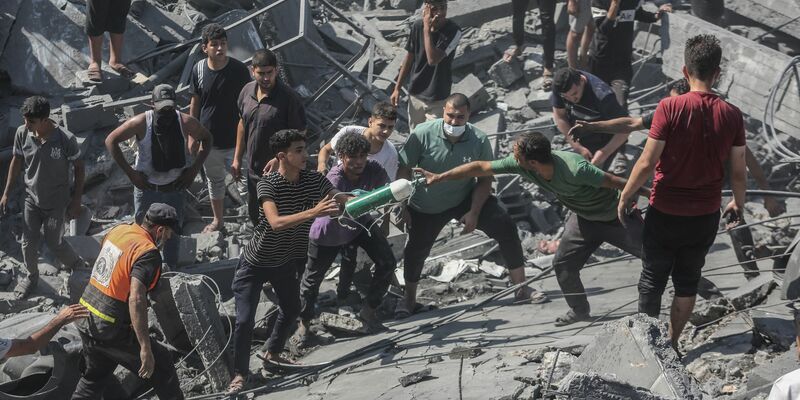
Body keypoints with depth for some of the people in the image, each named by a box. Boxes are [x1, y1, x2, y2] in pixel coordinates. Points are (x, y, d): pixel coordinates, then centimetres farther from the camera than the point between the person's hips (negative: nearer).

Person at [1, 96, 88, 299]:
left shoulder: (66, 140, -27)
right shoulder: (22, 134, -17)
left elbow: (78, 168, -12)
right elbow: (17, 161, 1)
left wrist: (76, 201, -7)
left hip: (56, 202, -3)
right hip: (32, 198, 3)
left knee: (54, 242, 8)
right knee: (29, 242, 11)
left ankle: (76, 264, 39)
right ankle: (31, 276, 39)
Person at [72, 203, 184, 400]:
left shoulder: (118, 230, 3)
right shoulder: (148, 254, -21)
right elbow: (136, 299, -31)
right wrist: (145, 348, -32)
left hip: (86, 323, 8)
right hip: (112, 331, -8)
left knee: (93, 377, 23)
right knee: (161, 364, 8)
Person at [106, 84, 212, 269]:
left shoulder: (186, 122, -17)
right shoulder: (141, 123, -22)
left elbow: (206, 139, 2)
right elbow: (111, 140, -13)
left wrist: (195, 168, -7)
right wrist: (130, 172, -14)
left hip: (174, 188, 2)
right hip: (146, 187, -2)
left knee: (173, 232, 17)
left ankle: (171, 268, 36)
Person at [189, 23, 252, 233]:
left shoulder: (239, 69, -16)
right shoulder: (199, 69, -9)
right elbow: (195, 103, 3)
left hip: (234, 139, -3)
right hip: (209, 138, 3)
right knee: (214, 181, 20)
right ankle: (217, 220, 38)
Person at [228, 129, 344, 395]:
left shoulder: (314, 180, -12)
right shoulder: (268, 184, -28)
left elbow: (341, 201, -3)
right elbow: (276, 222, -42)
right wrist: (314, 212, -51)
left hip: (286, 260, 6)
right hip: (255, 263, -6)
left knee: (292, 309, 20)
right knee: (245, 320, -9)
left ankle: (273, 353, 44)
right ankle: (240, 373, 9)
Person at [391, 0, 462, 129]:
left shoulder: (453, 31, -19)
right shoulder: (417, 27, -6)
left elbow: (433, 59, -29)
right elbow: (409, 58, 6)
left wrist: (427, 29, -26)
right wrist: (397, 88, 7)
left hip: (437, 99, -4)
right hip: (415, 94, 4)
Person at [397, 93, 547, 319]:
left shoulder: (479, 141, -19)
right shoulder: (423, 134, -23)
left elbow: (485, 179, -9)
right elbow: (404, 170, -14)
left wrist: (474, 213, -16)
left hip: (465, 199, 1)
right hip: (426, 208, -1)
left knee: (505, 227, -9)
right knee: (416, 249, 3)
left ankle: (521, 288, 1)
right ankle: (409, 301, 28)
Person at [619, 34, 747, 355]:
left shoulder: (670, 108, -19)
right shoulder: (731, 115, -10)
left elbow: (647, 163, -18)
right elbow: (738, 172, -3)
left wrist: (625, 196, -3)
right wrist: (738, 203, 16)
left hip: (665, 213, -2)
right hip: (706, 216, 2)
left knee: (652, 279, 15)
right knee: (688, 281, 19)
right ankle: (672, 342, 26)